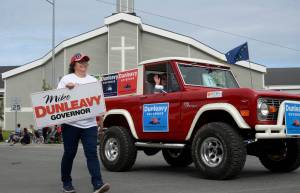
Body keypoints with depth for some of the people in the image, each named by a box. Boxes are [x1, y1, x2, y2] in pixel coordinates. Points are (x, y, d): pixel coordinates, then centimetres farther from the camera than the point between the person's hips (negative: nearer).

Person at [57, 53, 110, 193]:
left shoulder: (93, 80, 16)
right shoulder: (67, 79, 6)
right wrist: (67, 88, -14)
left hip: (90, 124, 2)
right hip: (71, 123, -2)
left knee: (92, 153, -8)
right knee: (69, 153, 6)